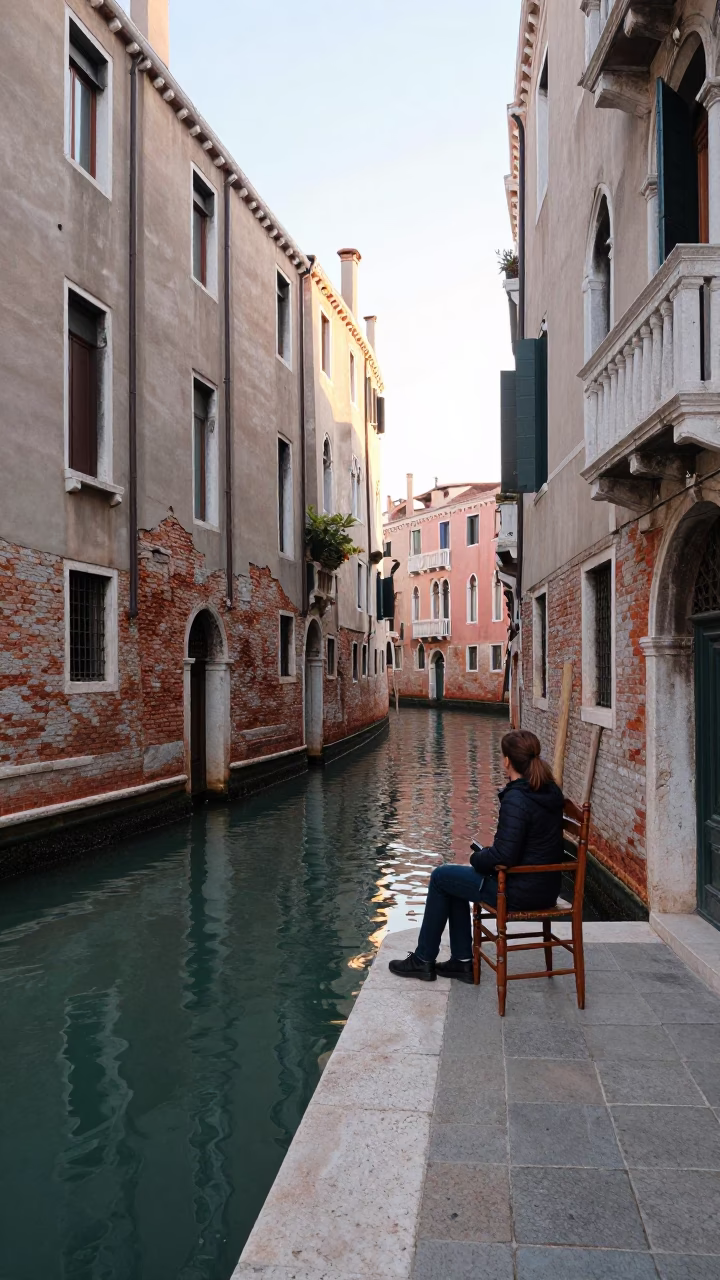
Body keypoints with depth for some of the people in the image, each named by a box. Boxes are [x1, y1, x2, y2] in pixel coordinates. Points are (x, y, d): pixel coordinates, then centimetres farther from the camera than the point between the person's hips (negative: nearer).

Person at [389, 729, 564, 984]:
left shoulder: (516, 798, -25)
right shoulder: (552, 791, 3)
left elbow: (504, 855, -28)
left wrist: (477, 858, -7)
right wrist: (486, 856, 11)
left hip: (520, 891, -9)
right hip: (546, 887, 9)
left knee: (441, 877, 10)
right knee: (454, 879, 21)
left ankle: (423, 960, 23)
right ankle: (462, 961, 26)